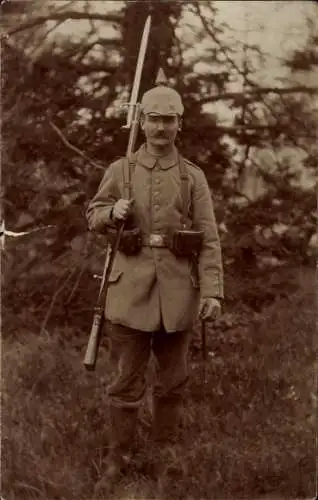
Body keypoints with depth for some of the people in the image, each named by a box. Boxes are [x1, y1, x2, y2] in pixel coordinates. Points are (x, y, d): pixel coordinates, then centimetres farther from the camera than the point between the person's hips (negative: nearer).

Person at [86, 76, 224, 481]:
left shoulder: (193, 177, 3)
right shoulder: (119, 171, 5)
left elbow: (209, 239, 0)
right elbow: (93, 217, 13)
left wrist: (213, 291, -10)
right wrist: (113, 211, -11)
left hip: (178, 290, 1)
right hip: (130, 288, -1)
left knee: (173, 379, 11)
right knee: (126, 379, 3)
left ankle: (165, 451, 25)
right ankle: (118, 455, 15)